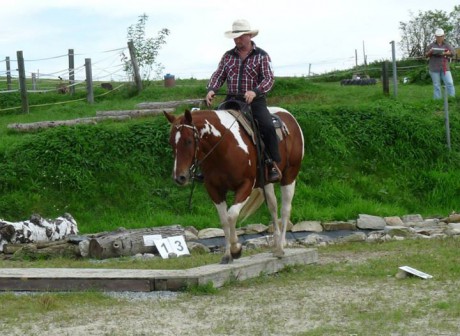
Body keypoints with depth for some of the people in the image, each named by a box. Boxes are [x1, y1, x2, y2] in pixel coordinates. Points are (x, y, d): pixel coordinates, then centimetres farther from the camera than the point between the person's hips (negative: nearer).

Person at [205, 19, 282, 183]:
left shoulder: (261, 56, 0)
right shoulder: (228, 56, 11)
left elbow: (269, 79, -9)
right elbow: (218, 75, 6)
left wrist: (255, 91, -28)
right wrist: (211, 90, -16)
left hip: (255, 101, -4)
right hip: (232, 100, 4)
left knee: (268, 127, -26)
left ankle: (273, 165, -15)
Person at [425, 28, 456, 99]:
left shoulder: (447, 45, 10)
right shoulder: (431, 45, 10)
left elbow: (452, 53, -3)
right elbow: (426, 55, 6)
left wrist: (445, 53, -23)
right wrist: (430, 52, -17)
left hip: (444, 67, 0)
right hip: (434, 68, 0)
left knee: (449, 83, -12)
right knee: (436, 85, -1)